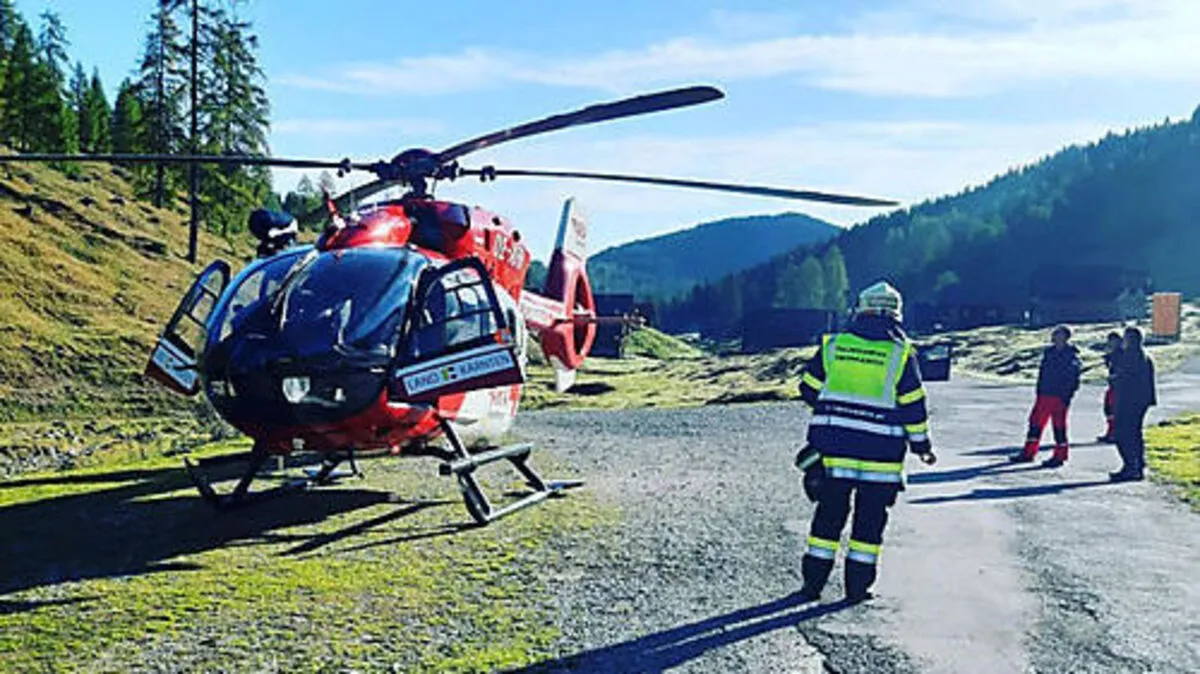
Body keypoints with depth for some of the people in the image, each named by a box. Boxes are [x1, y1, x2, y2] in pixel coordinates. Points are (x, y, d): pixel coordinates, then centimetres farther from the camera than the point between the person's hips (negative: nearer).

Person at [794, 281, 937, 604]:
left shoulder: (832, 346, 0)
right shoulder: (900, 354, -5)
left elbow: (809, 389, 8)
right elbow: (913, 405, -2)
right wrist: (921, 443, 10)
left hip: (833, 447, 2)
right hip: (880, 453, -2)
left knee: (829, 514, 12)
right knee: (870, 518, 10)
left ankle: (813, 581, 15)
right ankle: (858, 584, 13)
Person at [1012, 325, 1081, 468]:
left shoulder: (1071, 355, -9)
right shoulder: (1048, 352, 11)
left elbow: (1074, 377, -11)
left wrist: (1067, 396, -15)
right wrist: (1039, 391, 15)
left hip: (1060, 397, -7)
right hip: (1044, 395, 7)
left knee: (1059, 426, -2)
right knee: (1035, 421, 9)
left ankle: (1060, 457, 8)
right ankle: (1028, 453, 17)